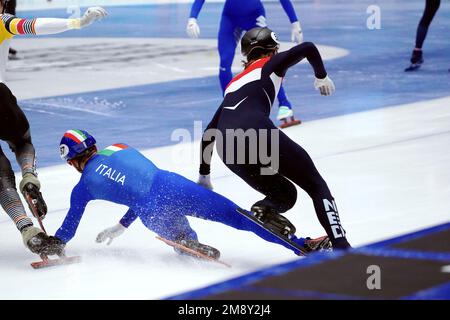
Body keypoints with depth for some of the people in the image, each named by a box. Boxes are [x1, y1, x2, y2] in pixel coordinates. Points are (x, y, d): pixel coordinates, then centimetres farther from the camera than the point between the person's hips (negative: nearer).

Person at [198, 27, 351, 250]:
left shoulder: (234, 83, 37)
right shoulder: (271, 64, 22)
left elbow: (209, 132, 39)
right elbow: (308, 48, 5)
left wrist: (204, 176, 47)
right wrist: (321, 77, 23)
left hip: (227, 148, 6)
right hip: (256, 130, -5)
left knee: (284, 195, 21)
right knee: (315, 185, 6)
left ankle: (264, 210, -14)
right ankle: (340, 245, -14)